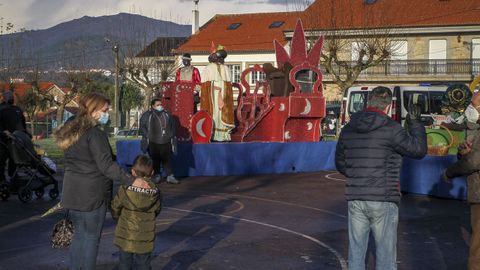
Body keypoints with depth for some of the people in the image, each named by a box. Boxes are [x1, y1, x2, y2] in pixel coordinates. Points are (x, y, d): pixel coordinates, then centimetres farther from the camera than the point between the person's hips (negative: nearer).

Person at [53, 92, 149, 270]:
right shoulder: (95, 134, -17)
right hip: (92, 194, -8)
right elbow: (106, 165, -25)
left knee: (79, 234, 17)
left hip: (72, 193, 8)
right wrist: (131, 181, -28)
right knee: (92, 237, 2)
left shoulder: (71, 131, 10)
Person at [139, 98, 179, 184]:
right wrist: (147, 136, -7)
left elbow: (172, 125, 17)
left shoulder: (167, 114, 10)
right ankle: (157, 176, 17)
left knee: (166, 159, 2)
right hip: (153, 143, -2)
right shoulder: (147, 115, -1)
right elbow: (142, 126, 0)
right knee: (155, 160, 6)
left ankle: (170, 176, 4)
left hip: (166, 142, 2)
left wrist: (171, 135, 10)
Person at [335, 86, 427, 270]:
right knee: (385, 254, 4)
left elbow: (340, 163, 16)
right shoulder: (390, 129, -11)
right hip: (383, 200, -5)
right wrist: (415, 123, 10)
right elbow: (418, 150, -2)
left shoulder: (348, 129, 7)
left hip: (355, 200, 5)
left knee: (356, 250, 11)